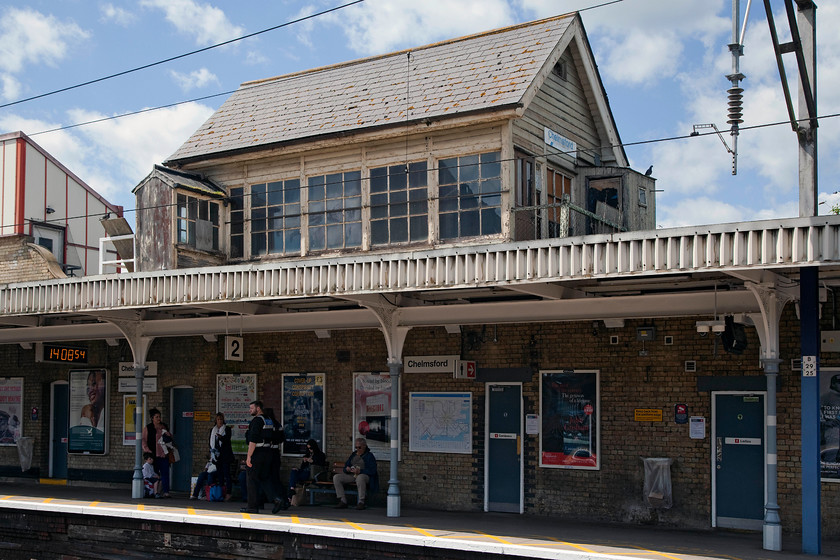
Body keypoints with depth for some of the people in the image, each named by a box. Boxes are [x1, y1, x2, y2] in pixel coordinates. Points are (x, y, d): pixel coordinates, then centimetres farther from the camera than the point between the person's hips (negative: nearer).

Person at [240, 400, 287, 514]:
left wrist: (249, 456, -19)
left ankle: (253, 507, 5)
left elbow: (253, 440, -19)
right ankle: (276, 500, -4)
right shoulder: (269, 421, 15)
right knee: (265, 478, 11)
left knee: (253, 480, 0)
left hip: (257, 453, -8)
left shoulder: (256, 421, -13)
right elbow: (272, 438, 18)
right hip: (267, 452, 8)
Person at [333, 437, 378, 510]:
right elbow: (346, 466, 21)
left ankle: (361, 502, -36)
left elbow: (372, 470, -9)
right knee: (336, 477, -15)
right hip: (351, 476, 6)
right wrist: (347, 469, -5)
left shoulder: (369, 456, 3)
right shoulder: (353, 455, 22)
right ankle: (343, 501, -17)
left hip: (365, 475, -6)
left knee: (360, 477, -43)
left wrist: (360, 471, -21)